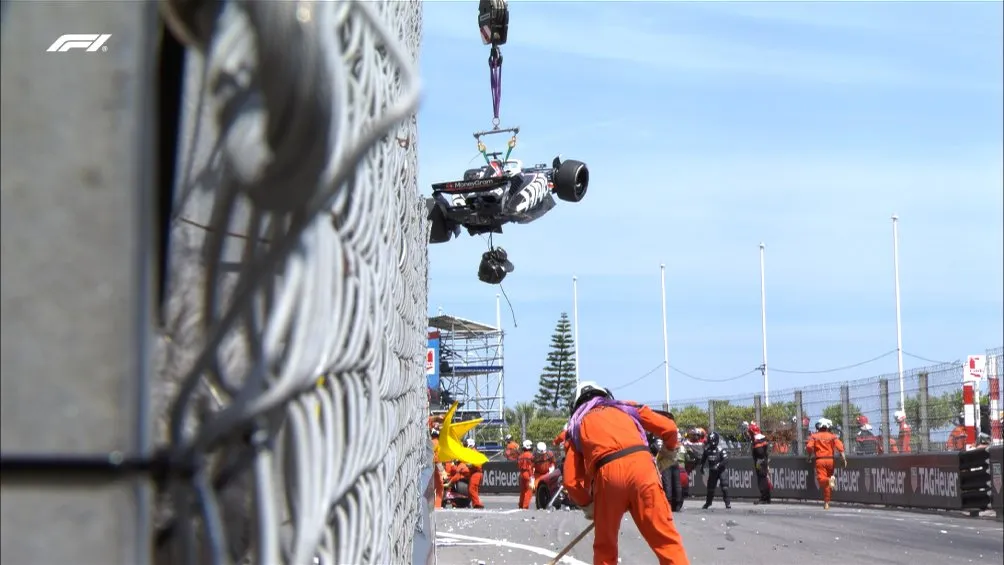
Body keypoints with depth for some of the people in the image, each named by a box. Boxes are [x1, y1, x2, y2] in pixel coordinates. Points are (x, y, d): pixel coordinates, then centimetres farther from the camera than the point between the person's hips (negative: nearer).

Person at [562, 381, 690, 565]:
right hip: (640, 465, 0)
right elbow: (668, 427, 24)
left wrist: (586, 504, 33)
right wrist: (670, 448, 45)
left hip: (607, 474, 0)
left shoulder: (576, 425, 28)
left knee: (604, 546, 19)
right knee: (665, 536, -1)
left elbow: (570, 480, 18)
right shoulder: (625, 407, 31)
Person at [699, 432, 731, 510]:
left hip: (721, 470, -5)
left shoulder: (721, 449, -17)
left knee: (724, 485, -18)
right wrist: (702, 467, 14)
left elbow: (725, 460, -25)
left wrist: (718, 465, -35)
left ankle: (728, 502, -14)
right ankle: (708, 502, 31)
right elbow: (703, 459, 16)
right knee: (710, 487, 13)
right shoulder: (707, 449, 0)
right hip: (712, 471, 5)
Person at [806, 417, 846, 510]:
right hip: (830, 459, 2)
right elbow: (839, 446, -4)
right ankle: (826, 502, 17)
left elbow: (809, 447, -6)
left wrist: (810, 457, 9)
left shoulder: (814, 436, 9)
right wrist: (844, 458, -7)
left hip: (819, 460, -2)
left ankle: (829, 480, -46)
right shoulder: (832, 436, 11)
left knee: (821, 478, -12)